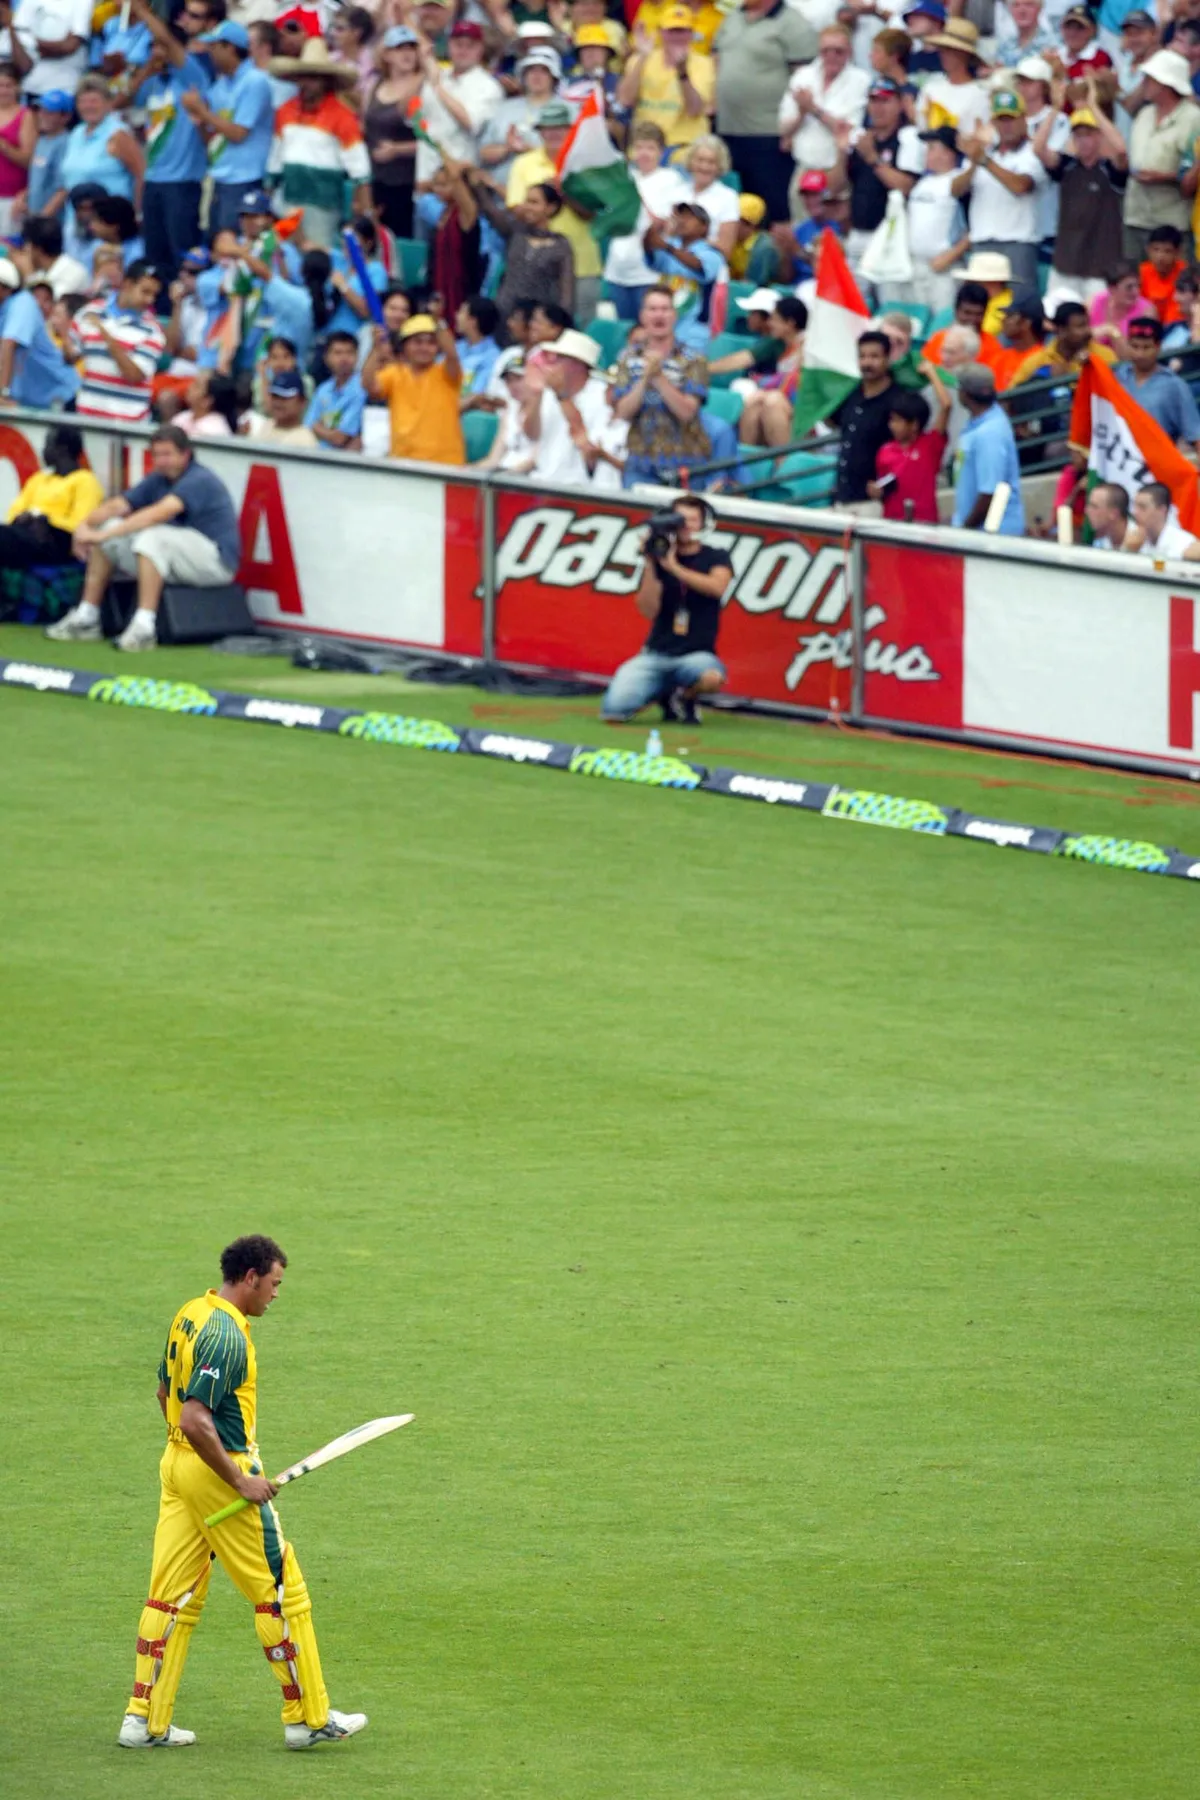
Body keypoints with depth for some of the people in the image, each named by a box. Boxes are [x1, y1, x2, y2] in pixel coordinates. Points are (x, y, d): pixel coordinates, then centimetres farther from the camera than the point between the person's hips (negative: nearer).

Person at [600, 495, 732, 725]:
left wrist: (674, 567, -21)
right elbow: (648, 610, -5)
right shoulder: (658, 559, 6)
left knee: (712, 677, -40)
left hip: (697, 654, -1)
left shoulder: (716, 558, 4)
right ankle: (661, 694, 14)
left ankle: (686, 697, -1)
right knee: (613, 712, -20)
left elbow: (717, 587, -19)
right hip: (656, 654, 2)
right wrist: (649, 565, -15)